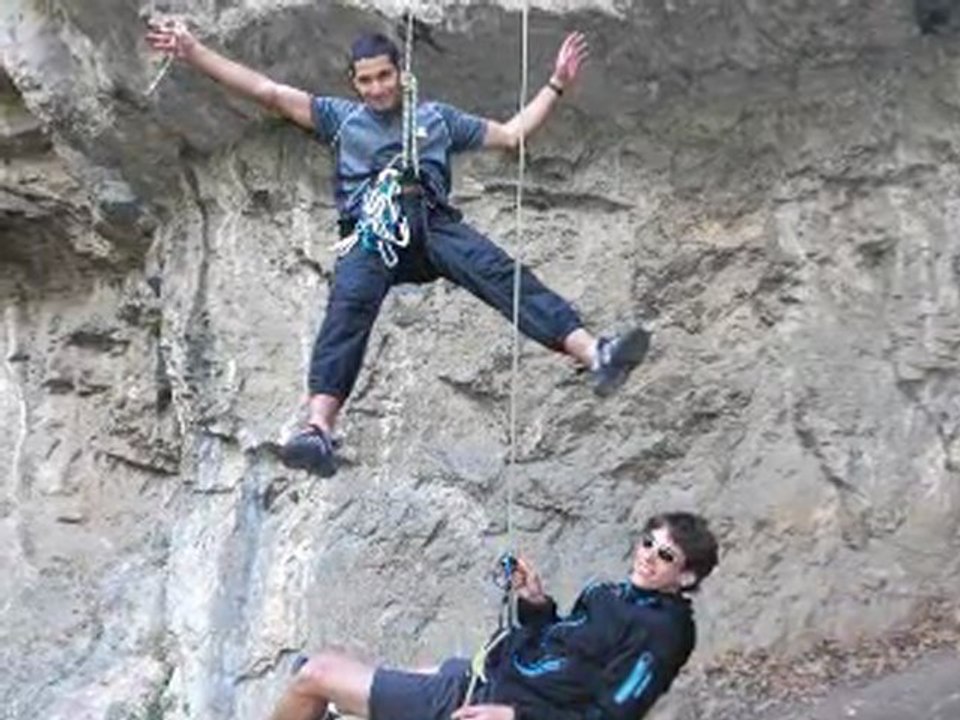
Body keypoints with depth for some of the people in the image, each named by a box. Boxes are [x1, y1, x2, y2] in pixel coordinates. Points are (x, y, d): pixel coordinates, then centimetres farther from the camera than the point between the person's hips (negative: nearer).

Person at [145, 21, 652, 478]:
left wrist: (557, 83, 27)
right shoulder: (340, 117, 24)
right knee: (348, 309, -30)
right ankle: (318, 431, -47)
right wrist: (193, 52, 11)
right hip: (371, 232, -1)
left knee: (503, 274, -25)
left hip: (433, 224, 1)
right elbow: (265, 91, 18)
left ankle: (597, 356, -40)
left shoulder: (437, 117, 28)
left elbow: (512, 134, 31)